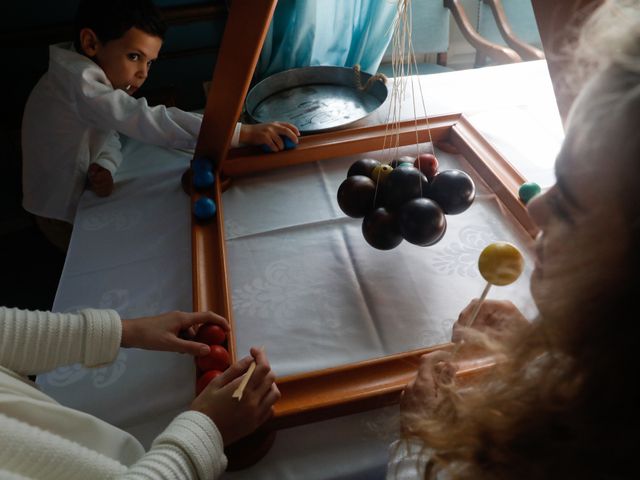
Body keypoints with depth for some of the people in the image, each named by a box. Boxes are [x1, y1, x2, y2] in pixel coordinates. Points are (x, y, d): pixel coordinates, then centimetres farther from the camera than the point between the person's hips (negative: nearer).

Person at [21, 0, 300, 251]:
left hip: (81, 195, 8)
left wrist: (104, 167, -25)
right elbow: (149, 122, -43)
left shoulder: (100, 79, -1)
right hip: (64, 218, -8)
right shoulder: (77, 83, -32)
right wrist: (243, 133, -48)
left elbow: (110, 137, 0)